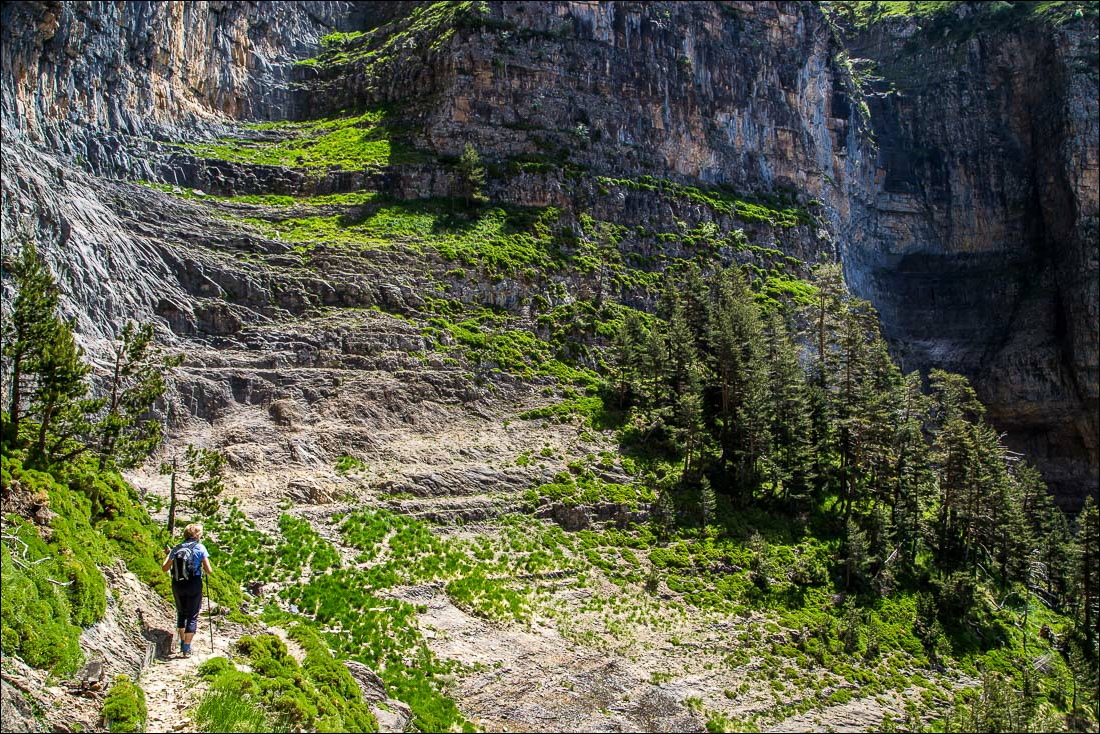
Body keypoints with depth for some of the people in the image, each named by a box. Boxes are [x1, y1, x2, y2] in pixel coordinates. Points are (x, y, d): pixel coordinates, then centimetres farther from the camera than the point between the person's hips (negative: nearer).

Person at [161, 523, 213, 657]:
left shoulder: (177, 549, 3)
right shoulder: (200, 548, -5)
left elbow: (165, 567, 8)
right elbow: (208, 570, -9)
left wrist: (168, 554, 23)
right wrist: (204, 571, 14)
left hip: (178, 584, 4)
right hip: (194, 584, -3)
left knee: (181, 613, 22)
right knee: (192, 616, 5)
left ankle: (182, 643, 31)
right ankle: (187, 648, 2)